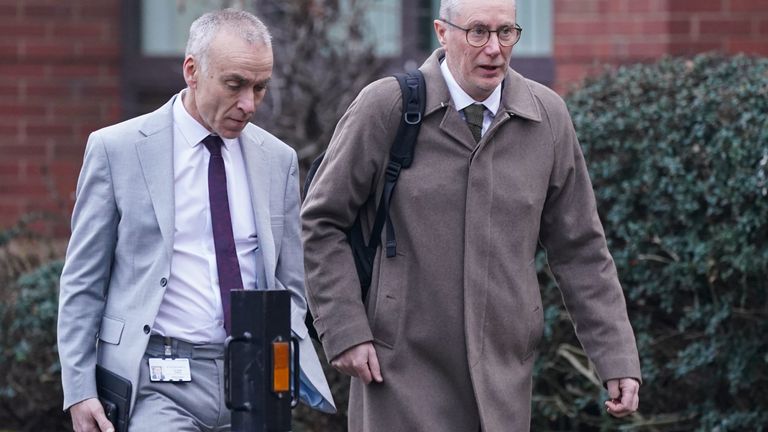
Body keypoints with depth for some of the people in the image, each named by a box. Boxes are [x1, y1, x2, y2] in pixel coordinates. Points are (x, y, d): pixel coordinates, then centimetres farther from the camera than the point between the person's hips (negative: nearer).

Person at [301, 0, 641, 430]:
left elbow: (579, 249, 9)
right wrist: (346, 331, -6)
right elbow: (322, 222, 2)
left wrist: (618, 358, 3)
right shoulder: (385, 108, -4)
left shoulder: (548, 116, 4)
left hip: (503, 374, 3)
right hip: (404, 371, -3)